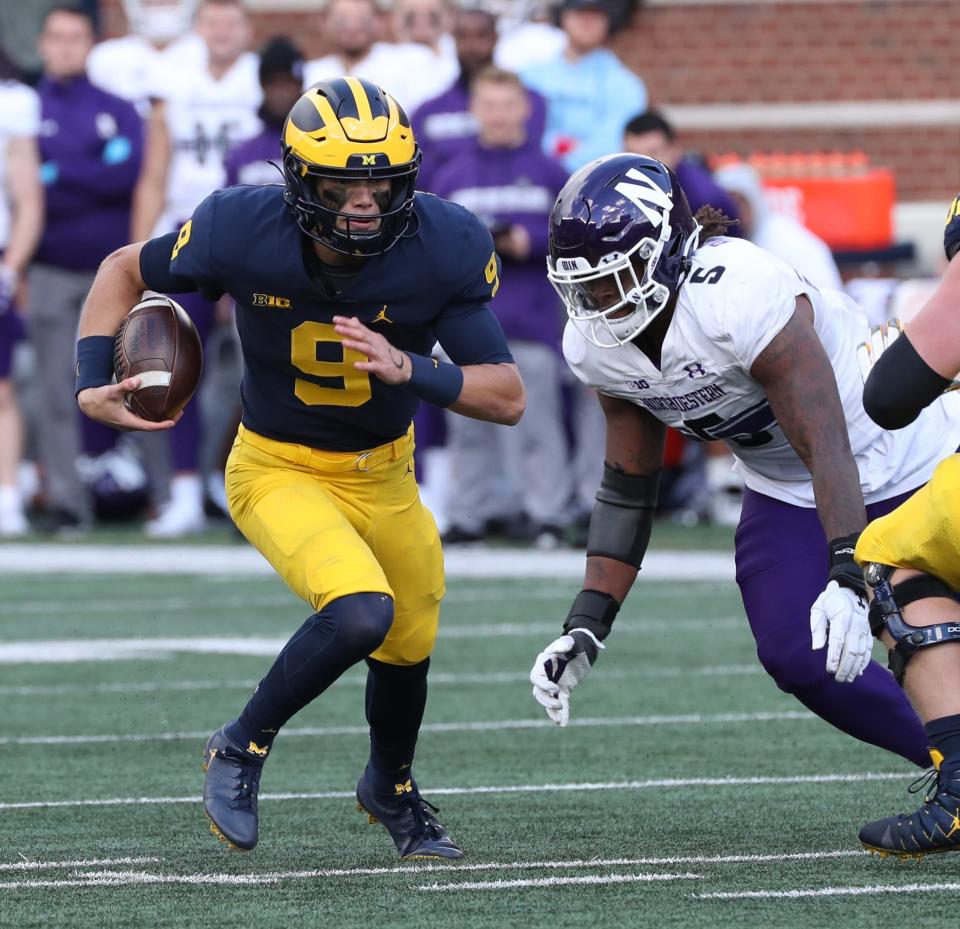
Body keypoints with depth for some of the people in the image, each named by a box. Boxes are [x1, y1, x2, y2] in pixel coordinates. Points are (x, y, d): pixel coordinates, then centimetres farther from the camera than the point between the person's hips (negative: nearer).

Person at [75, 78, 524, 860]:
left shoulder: (444, 251, -23)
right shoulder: (244, 233, -25)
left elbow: (508, 398, -21)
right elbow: (127, 271, -5)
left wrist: (410, 371, -38)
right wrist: (93, 382, -17)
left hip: (383, 473, 4)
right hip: (280, 469, -4)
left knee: (407, 648, 18)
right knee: (359, 613, -28)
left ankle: (391, 790, 51)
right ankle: (243, 749, -3)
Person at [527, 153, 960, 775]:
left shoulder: (738, 297, -34)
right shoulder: (594, 347, -11)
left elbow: (827, 449, -34)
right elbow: (627, 488, 1)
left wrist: (845, 580, -43)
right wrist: (586, 627, -5)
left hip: (898, 462, -6)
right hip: (783, 488, 6)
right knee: (797, 658, -11)